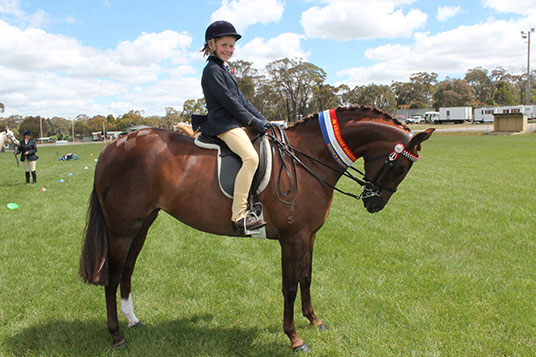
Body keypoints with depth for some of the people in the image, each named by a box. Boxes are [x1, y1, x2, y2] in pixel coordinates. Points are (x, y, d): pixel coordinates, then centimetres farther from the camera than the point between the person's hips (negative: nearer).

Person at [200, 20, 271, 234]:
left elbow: (242, 99, 21)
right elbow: (229, 102, -14)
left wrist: (262, 120, 11)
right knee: (251, 157, -29)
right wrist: (254, 122, -13)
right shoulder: (212, 70, -7)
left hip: (237, 123, 11)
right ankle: (239, 216, -31)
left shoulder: (225, 69, 24)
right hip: (223, 124, -11)